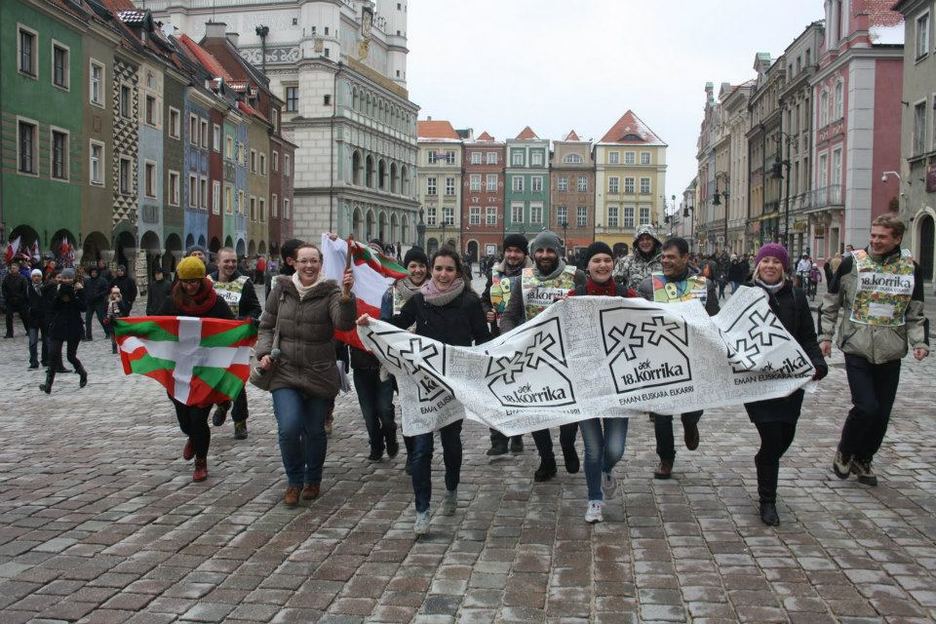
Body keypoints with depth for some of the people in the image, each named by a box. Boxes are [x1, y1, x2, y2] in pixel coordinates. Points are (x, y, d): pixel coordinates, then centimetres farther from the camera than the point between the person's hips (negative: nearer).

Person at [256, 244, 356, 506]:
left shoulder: (330, 292, -6)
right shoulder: (281, 289, 3)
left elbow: (344, 323, -23)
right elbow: (266, 325, 12)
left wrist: (346, 295, -39)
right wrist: (264, 352, -5)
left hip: (319, 374, -1)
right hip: (285, 372, 1)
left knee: (315, 430, 9)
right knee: (289, 428, -13)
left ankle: (313, 480, 34)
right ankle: (294, 481, 11)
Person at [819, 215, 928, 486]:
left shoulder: (911, 268, 3)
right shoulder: (852, 262, -5)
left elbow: (916, 312, 10)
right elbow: (830, 303, 5)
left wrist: (919, 342, -3)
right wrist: (825, 336, 0)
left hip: (890, 352, 3)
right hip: (857, 349, -3)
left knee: (882, 413, 8)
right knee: (866, 407, -13)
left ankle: (863, 459, 29)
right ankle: (844, 453, 13)